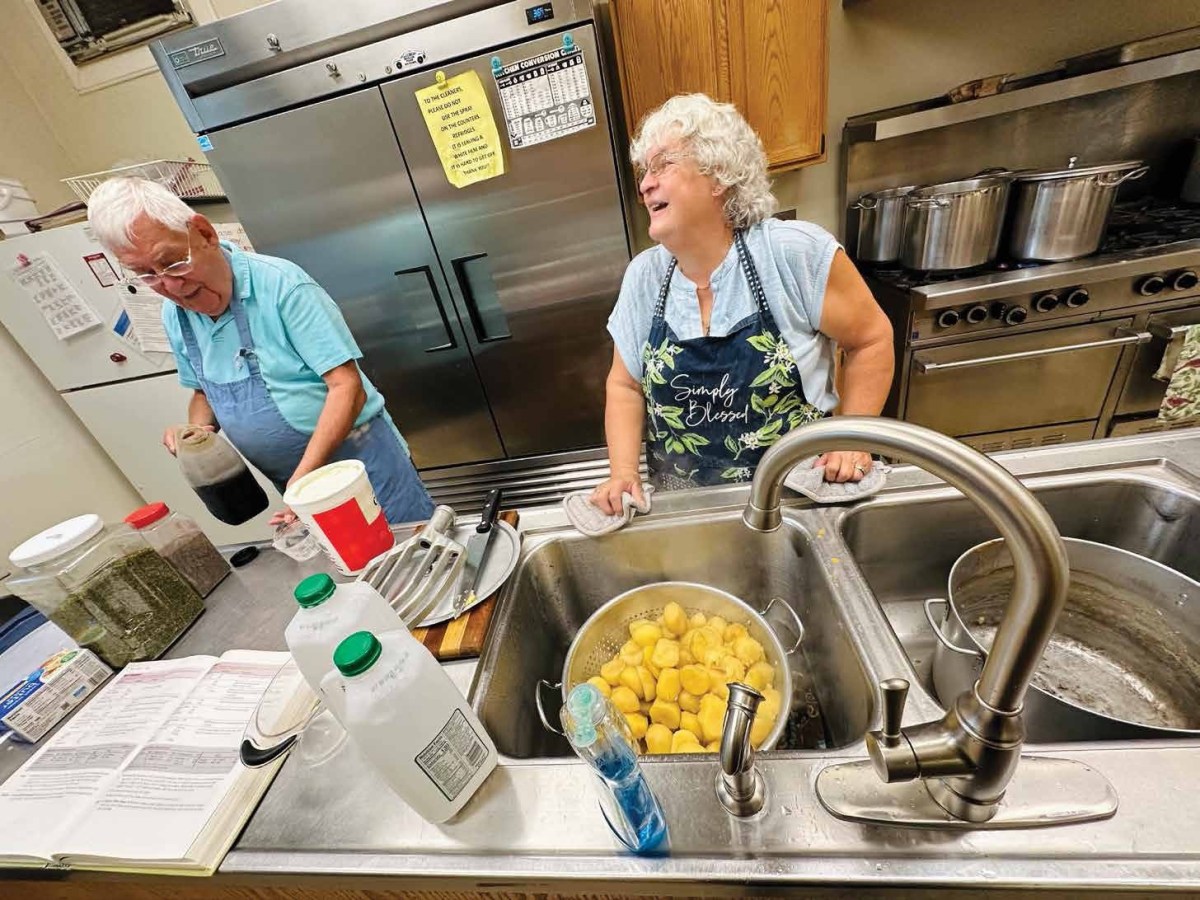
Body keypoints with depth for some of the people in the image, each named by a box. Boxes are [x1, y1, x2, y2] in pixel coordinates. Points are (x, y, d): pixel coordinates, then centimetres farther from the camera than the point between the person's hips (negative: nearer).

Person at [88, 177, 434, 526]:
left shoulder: (280, 283, -17)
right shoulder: (174, 316, 5)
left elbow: (347, 386, -22)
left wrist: (304, 476, -26)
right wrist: (199, 430, -2)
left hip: (358, 461, -6)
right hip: (296, 483, 6)